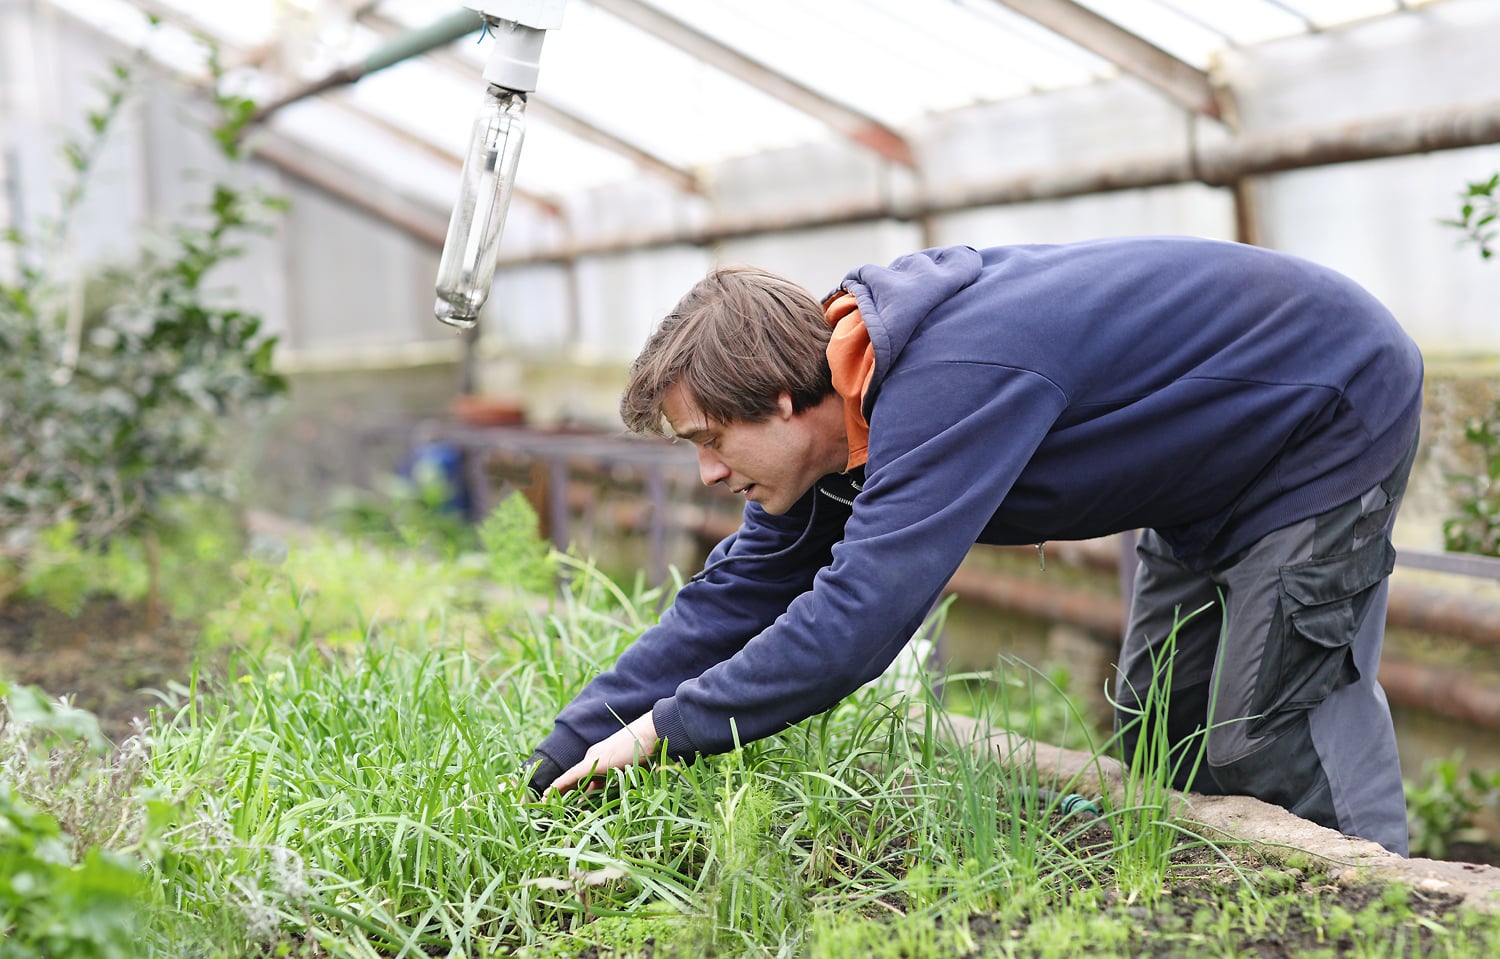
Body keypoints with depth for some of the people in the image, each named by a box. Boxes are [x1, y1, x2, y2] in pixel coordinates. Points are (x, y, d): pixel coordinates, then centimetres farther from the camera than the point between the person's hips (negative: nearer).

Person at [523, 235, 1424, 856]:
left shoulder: (949, 385, -36)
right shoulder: (859, 404, -5)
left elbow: (858, 617, -41)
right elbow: (739, 593, 0)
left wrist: (664, 729, -29)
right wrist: (562, 761, -3)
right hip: (1218, 480, 9)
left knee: (1274, 751, -13)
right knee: (1163, 739, 11)